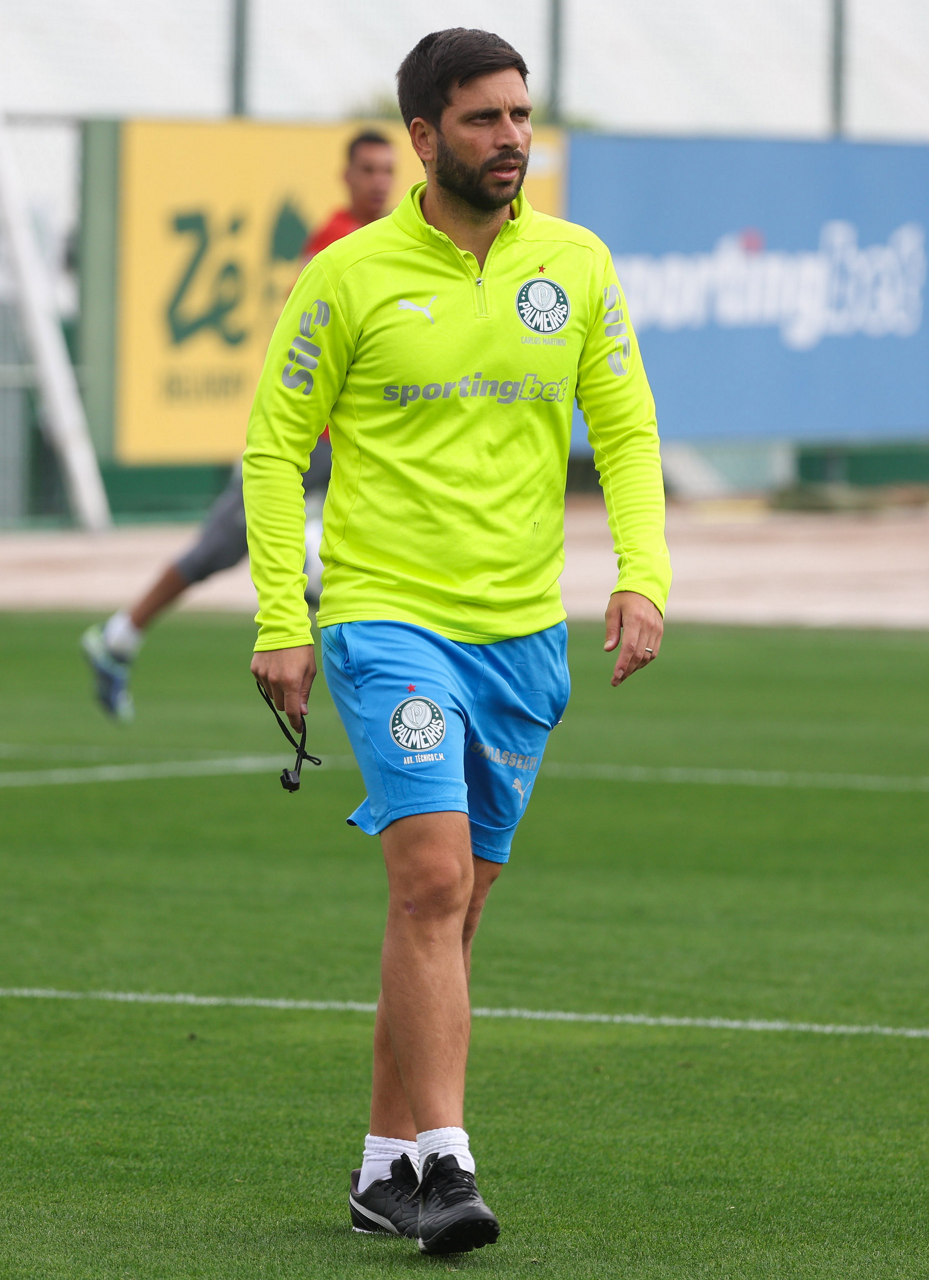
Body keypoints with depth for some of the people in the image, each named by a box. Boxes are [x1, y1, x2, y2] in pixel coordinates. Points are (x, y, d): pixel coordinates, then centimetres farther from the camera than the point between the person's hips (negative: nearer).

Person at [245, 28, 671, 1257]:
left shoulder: (577, 266, 5)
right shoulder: (351, 275, -5)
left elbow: (627, 431, 9)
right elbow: (274, 447, 0)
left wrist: (642, 574, -7)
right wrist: (280, 625, -6)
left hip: (521, 631, 4)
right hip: (386, 614, -4)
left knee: (452, 907, 10)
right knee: (433, 876, -19)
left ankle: (388, 1162, 22)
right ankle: (443, 1163, -19)